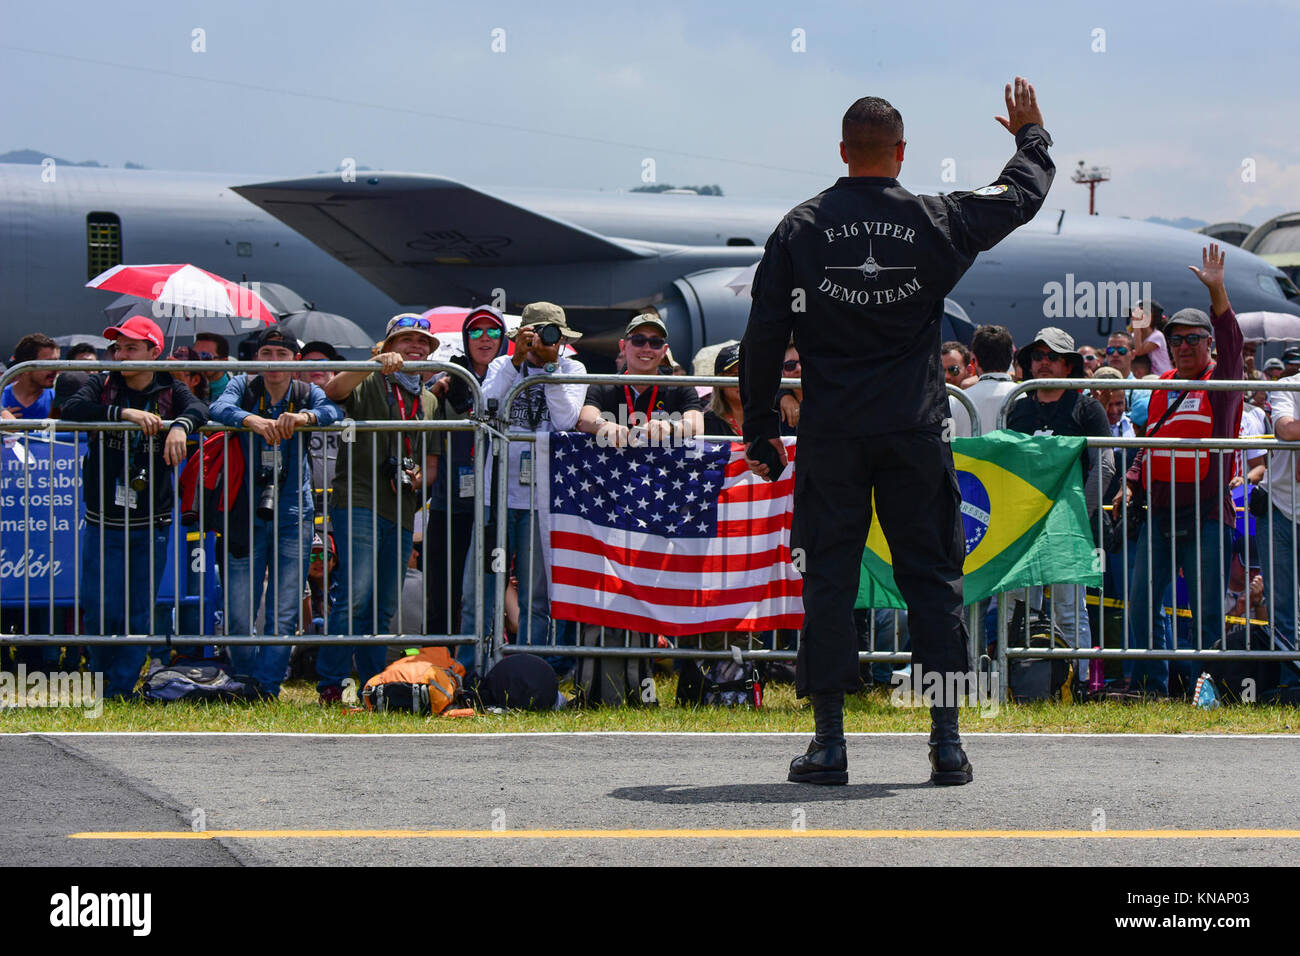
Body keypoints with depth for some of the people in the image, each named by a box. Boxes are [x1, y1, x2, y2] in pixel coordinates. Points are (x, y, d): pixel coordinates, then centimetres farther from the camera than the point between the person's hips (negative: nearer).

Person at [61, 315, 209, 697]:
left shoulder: (170, 391, 4)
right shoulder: (102, 385, 3)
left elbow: (199, 409, -16)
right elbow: (73, 410, -16)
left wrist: (180, 426, -38)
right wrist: (125, 413, -27)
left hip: (151, 522, 1)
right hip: (104, 522, -1)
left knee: (139, 615, 2)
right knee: (100, 611, -2)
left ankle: (120, 691, 10)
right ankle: (99, 688, 15)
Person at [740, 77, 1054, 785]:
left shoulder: (801, 228, 1)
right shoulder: (935, 222, 0)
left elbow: (763, 336, 1)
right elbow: (1021, 196, 17)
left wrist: (760, 431, 8)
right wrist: (1031, 135, 37)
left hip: (829, 435, 0)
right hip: (915, 433, 0)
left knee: (828, 580, 4)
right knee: (933, 579, 5)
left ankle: (828, 741, 1)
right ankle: (946, 740, 2)